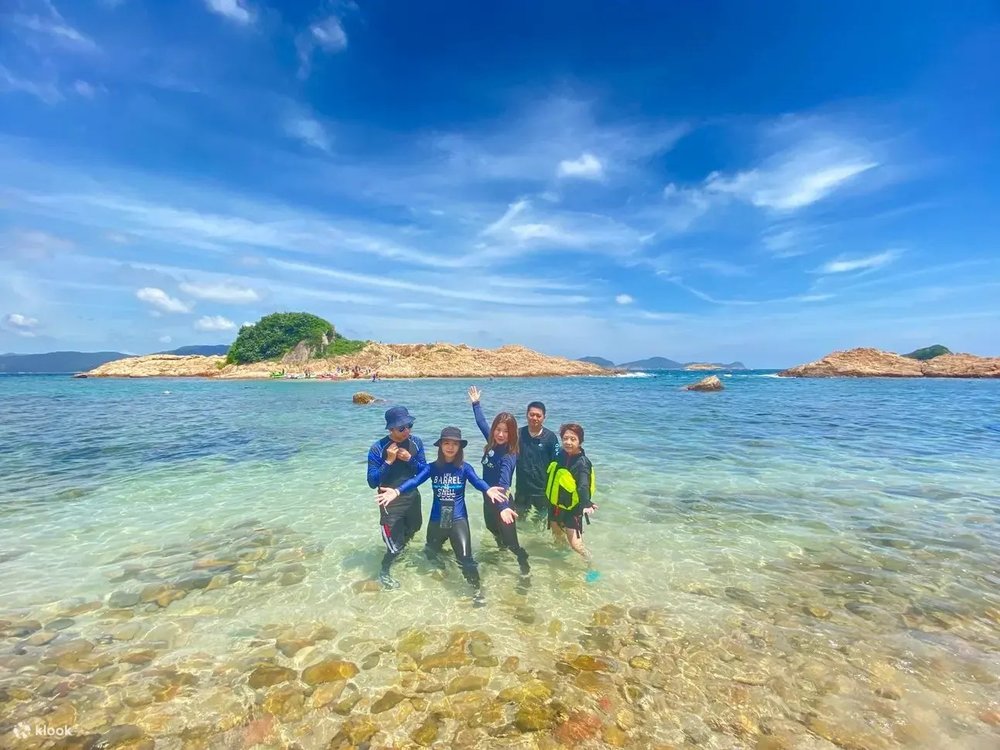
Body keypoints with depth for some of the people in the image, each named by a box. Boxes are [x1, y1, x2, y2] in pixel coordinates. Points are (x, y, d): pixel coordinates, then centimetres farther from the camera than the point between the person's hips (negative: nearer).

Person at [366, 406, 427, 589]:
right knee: (395, 545, -2)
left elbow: (425, 471, -5)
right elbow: (372, 482, -22)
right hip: (390, 502, -5)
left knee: (412, 530, 28)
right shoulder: (378, 448, -22)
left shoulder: (416, 442, -10)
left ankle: (399, 550, 61)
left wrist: (410, 459, -22)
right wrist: (388, 462, -32)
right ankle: (383, 573, 29)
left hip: (412, 497, 5)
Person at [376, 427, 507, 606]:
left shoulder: (464, 468, -7)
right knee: (431, 553, 20)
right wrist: (397, 491, -36)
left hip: (458, 519, -3)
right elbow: (415, 480, -17)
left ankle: (477, 588, 9)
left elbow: (477, 481, -24)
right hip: (436, 519, 3)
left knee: (465, 556, -15)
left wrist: (488, 490, -48)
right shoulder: (432, 467, -3)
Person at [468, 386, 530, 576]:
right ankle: (501, 547, 60)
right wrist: (476, 403, 16)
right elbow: (481, 423, 10)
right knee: (492, 527, 30)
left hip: (501, 498, -8)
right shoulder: (492, 442, -8)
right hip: (488, 496, 8)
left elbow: (504, 482, -40)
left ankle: (525, 565, 22)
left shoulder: (509, 455, -27)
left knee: (509, 537, -2)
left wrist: (504, 506, -53)